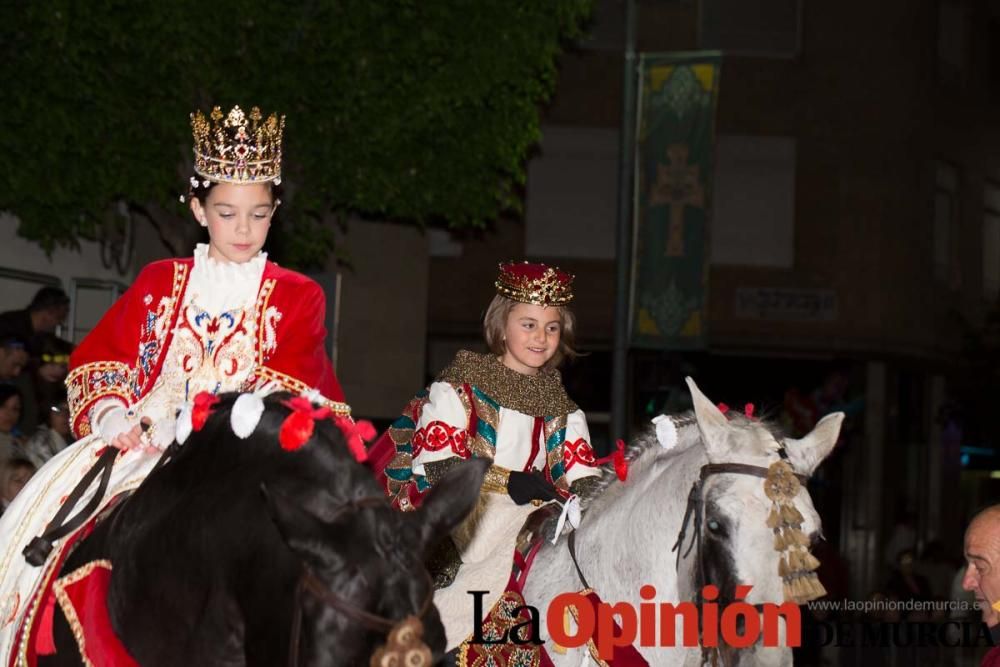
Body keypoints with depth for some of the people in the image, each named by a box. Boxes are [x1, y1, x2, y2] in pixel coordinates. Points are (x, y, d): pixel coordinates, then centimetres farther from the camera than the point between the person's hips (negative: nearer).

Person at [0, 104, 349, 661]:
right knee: (50, 508, -18)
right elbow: (99, 360, 13)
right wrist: (112, 415, -8)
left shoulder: (297, 296, 11)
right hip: (144, 438, 3)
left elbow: (292, 387, -3)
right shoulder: (160, 282, 18)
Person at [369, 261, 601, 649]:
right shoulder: (461, 386, 4)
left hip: (531, 518, 5)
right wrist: (507, 482, -18)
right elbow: (435, 465, -8)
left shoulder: (562, 410, 18)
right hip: (460, 513, -5)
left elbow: (583, 480, 6)